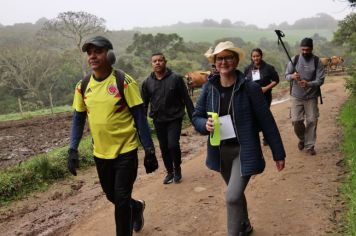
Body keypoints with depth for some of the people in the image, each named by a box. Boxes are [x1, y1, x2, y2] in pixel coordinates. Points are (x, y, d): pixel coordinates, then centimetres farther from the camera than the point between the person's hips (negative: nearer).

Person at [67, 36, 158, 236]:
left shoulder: (124, 82, -13)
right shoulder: (83, 86, 1)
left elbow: (140, 117, -10)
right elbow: (79, 119, 9)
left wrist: (149, 151, -10)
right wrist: (73, 150, 1)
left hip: (126, 151, -5)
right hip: (100, 153, 5)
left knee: (121, 200, -1)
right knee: (112, 196, 20)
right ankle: (137, 207, 51)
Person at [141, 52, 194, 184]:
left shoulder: (175, 78, -7)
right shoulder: (148, 82, 2)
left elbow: (186, 99, -5)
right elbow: (144, 103, 6)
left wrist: (193, 118, -6)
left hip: (174, 119, -3)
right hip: (158, 121, 3)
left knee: (173, 145, -13)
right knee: (164, 148, 10)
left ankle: (177, 169, 13)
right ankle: (170, 172, 29)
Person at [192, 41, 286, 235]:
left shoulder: (250, 88, -14)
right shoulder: (208, 88, -3)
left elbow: (267, 122, -9)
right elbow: (196, 116, 5)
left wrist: (278, 153, -5)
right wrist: (205, 125, -19)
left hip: (244, 151, -4)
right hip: (220, 151, 5)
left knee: (232, 197, -14)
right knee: (236, 193, 22)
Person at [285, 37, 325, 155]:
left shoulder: (317, 61, -4)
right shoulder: (294, 59, -1)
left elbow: (320, 80, -8)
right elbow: (286, 75, 3)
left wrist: (308, 84, -28)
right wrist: (292, 76, -22)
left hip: (311, 97, -1)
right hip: (296, 96, 1)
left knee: (312, 121, 0)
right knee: (296, 121, -2)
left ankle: (310, 146, 16)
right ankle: (302, 139, 27)